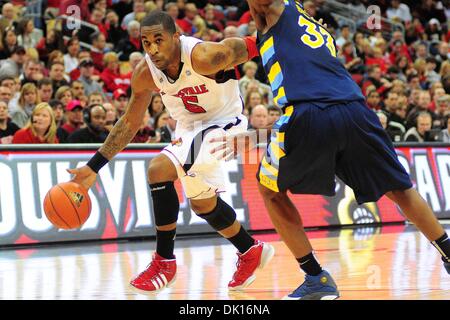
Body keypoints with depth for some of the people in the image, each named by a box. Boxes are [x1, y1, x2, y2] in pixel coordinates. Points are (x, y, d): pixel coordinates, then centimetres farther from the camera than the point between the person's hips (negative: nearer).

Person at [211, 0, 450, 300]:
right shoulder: (323, 32, 36)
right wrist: (254, 137, 37)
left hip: (308, 117, -5)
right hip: (356, 112, 5)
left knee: (271, 190, 19)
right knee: (400, 189, 24)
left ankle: (317, 278, 14)